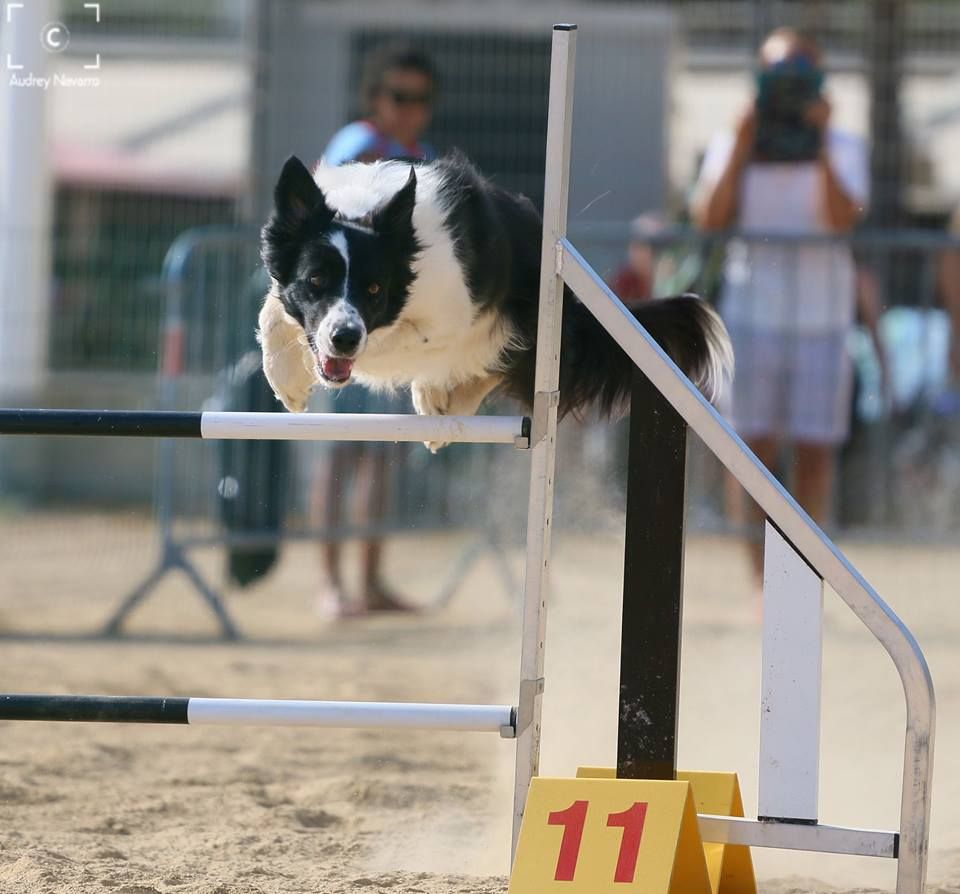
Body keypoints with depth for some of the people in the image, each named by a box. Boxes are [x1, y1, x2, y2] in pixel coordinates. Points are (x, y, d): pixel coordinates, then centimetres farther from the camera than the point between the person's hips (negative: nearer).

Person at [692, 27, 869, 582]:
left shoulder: (844, 148, 3)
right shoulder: (733, 145, 5)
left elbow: (843, 218, -14)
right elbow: (708, 219, -9)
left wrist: (820, 145, -20)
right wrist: (742, 146, -13)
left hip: (821, 319, 0)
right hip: (752, 313, 1)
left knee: (815, 449, 0)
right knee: (755, 448, -2)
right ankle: (766, 585, 2)